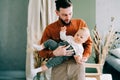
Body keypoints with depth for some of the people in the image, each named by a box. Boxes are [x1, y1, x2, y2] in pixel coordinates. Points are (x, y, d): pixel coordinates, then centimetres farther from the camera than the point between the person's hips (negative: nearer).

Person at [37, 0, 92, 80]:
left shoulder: (81, 23, 1)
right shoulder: (49, 29, -3)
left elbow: (88, 42, 10)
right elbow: (41, 52, -1)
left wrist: (85, 56, -9)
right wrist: (54, 53, -20)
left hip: (77, 65, 1)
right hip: (59, 67, 0)